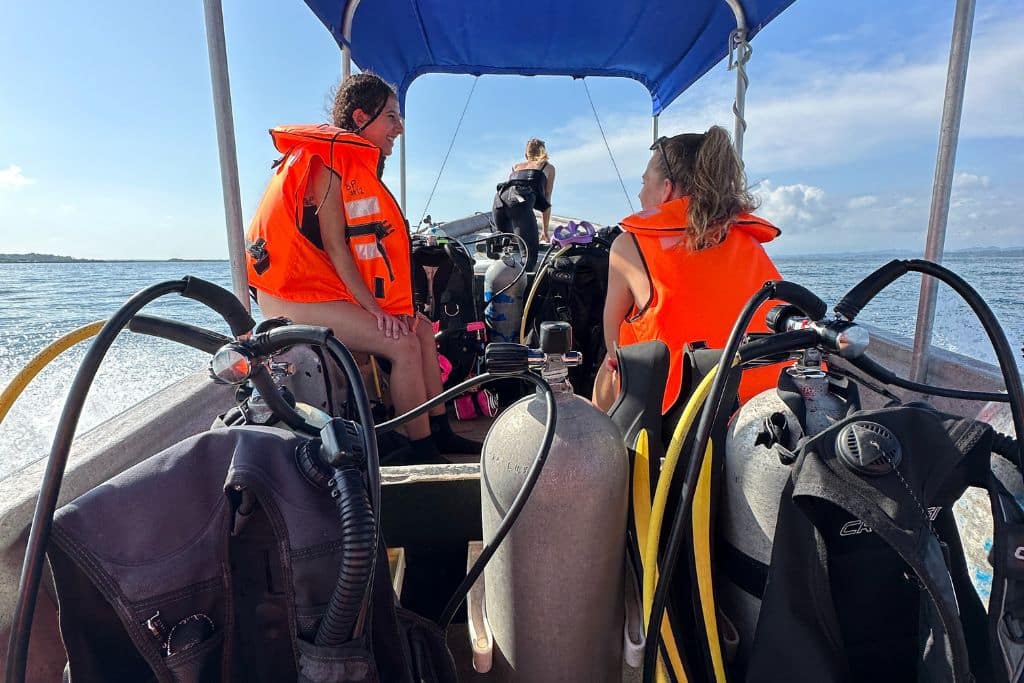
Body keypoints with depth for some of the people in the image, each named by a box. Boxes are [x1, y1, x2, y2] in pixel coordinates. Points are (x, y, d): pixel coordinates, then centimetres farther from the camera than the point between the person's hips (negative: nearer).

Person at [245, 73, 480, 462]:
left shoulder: (360, 164, 14)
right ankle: (424, 455, -11)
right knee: (403, 344, -21)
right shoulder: (327, 162, -12)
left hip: (333, 285, 10)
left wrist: (382, 305, -3)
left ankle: (440, 432, 10)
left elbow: (359, 246, 8)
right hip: (296, 292, -9)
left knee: (421, 328, 6)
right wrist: (374, 309, -22)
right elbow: (334, 246, -19)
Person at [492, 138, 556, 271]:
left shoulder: (516, 166, 37)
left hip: (500, 199, 5)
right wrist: (545, 230, 28)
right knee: (531, 249, -8)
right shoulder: (548, 167, 27)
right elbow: (546, 201, 23)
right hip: (521, 201, -5)